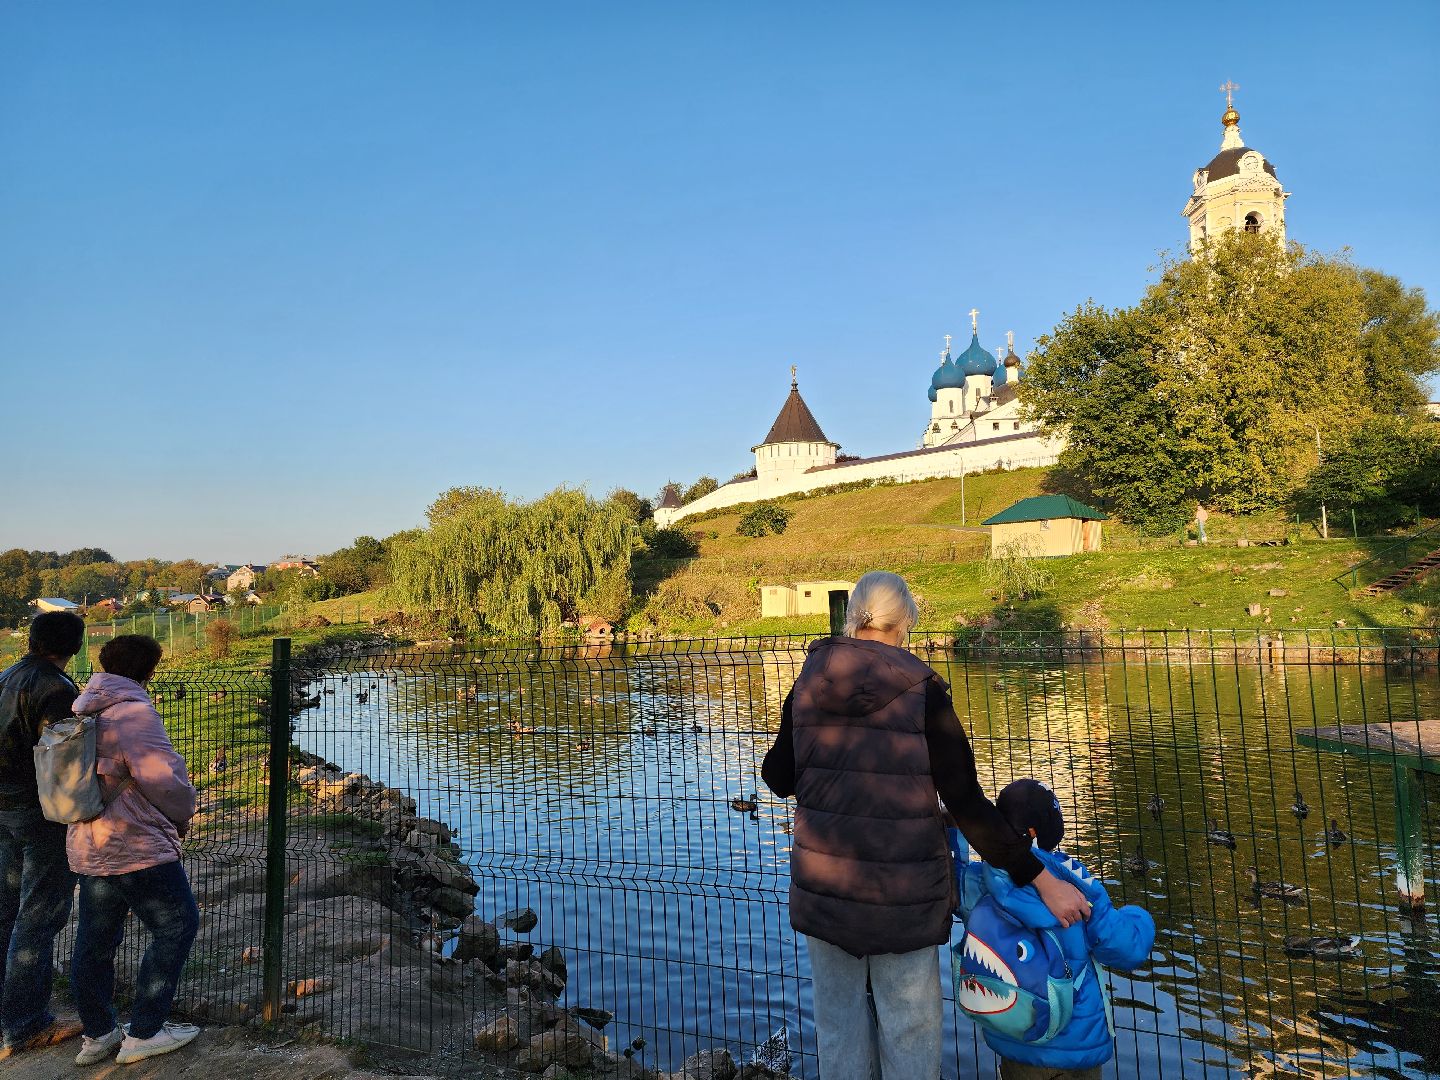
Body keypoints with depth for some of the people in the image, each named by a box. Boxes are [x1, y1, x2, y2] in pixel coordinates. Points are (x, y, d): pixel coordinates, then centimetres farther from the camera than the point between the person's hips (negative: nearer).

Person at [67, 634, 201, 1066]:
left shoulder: (83, 711, 9)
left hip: (88, 846, 9)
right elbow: (163, 778, -23)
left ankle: (97, 1035, 31)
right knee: (176, 926, 5)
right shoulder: (132, 712, -20)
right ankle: (143, 1033, 12)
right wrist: (183, 816, -4)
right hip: (136, 847, -9)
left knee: (95, 940, 17)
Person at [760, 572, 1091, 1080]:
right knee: (909, 1037, 14)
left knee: (838, 1027, 19)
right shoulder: (922, 691, -13)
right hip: (902, 891, -3)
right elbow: (966, 804, -14)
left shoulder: (808, 685, -4)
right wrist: (1041, 878, -7)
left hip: (822, 886, 3)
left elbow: (778, 778, 6)